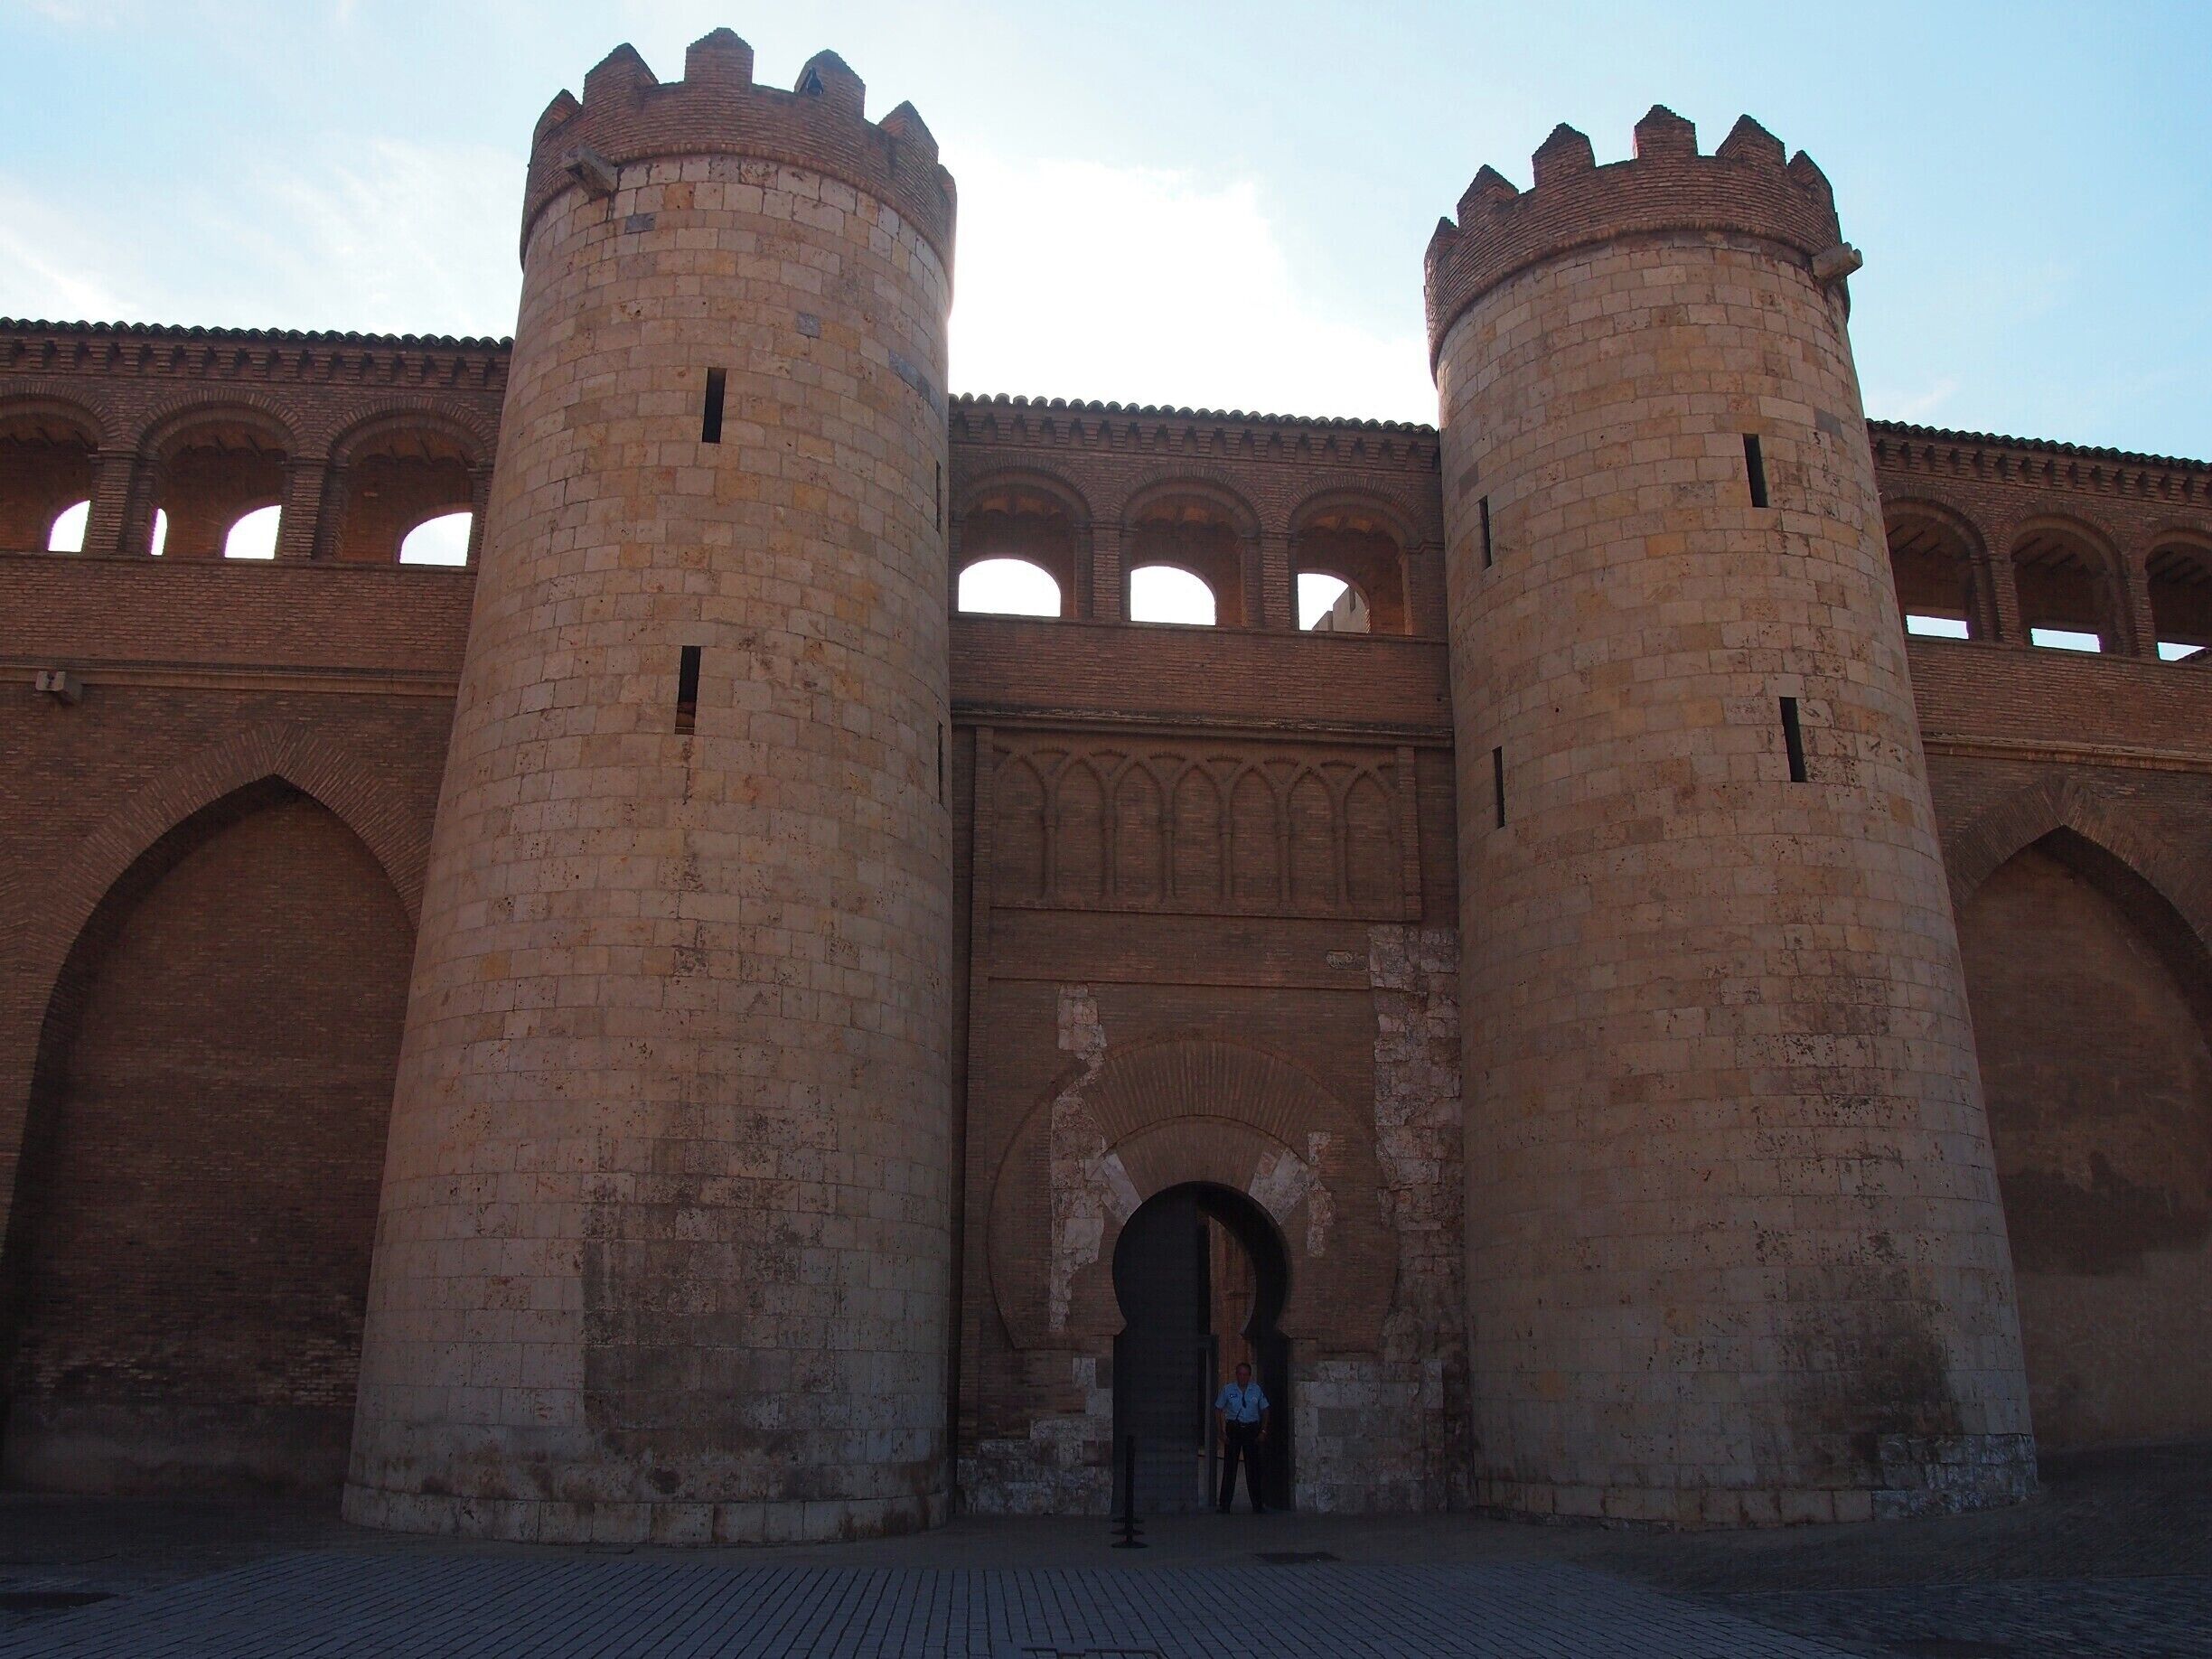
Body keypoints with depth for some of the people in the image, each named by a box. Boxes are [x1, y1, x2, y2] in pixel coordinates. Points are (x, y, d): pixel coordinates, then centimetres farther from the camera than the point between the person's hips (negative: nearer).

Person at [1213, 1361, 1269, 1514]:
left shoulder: (1256, 1390, 4)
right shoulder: (1228, 1389, 1)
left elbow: (1265, 1411, 11)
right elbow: (1218, 1410, 4)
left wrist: (1263, 1431, 1)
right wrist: (1222, 1431, -4)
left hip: (1252, 1429, 1)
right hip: (1233, 1429, -1)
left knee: (1253, 1467, 4)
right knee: (1229, 1467, -2)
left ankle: (1257, 1505, 11)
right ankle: (1225, 1506, 5)